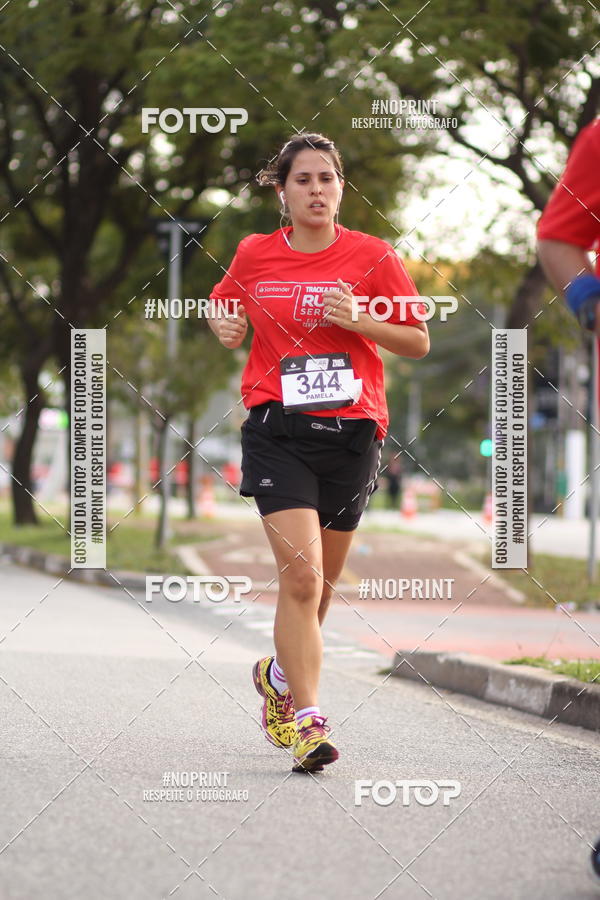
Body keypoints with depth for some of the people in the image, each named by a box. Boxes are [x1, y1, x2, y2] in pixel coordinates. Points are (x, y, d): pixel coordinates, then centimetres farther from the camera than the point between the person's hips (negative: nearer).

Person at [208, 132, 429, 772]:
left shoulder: (370, 256, 1)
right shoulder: (254, 254, 5)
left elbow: (419, 343, 5)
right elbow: (224, 306, 25)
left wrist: (360, 322, -11)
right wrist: (225, 327, 2)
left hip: (352, 431, 1)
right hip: (278, 431, -1)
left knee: (320, 582, 13)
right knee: (300, 577, -16)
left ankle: (279, 674, 41)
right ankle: (307, 723, -15)